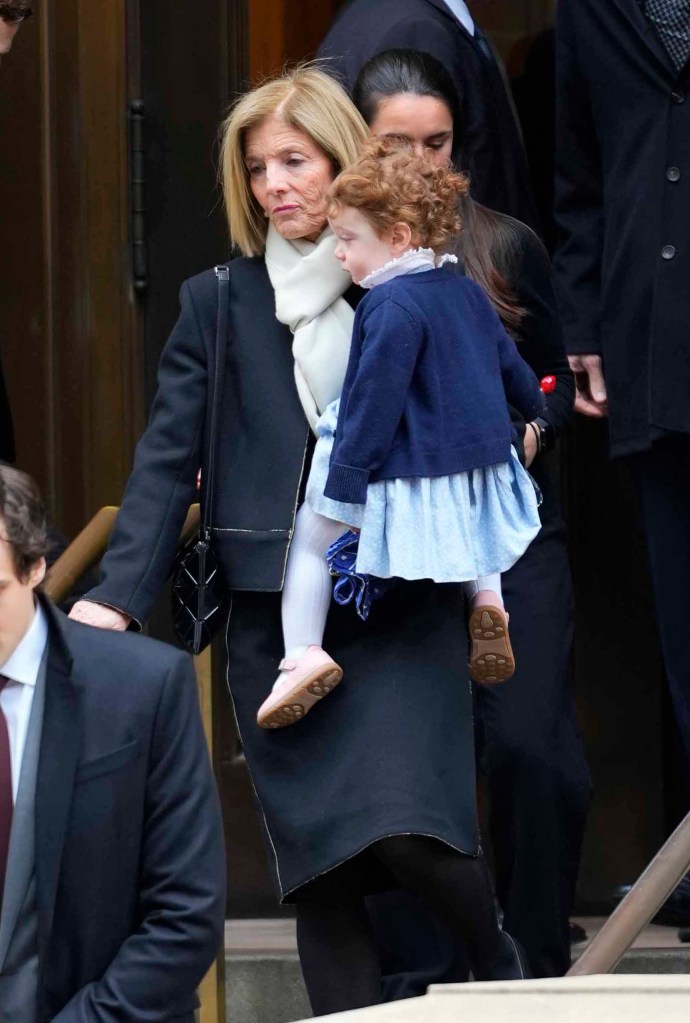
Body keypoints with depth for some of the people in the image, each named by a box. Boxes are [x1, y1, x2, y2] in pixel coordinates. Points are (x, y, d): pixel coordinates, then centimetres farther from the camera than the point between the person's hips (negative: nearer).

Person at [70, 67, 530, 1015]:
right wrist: (119, 594, -9)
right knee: (318, 866, 1)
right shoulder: (219, 303, 5)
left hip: (402, 607, -2)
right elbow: (168, 458, 0)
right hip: (276, 619, 2)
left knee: (407, 829, -16)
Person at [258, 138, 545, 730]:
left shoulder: (391, 307, -20)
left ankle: (303, 654, -2)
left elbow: (374, 402, -22)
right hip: (480, 455, 8)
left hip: (404, 477, -8)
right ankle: (487, 598, 10)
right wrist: (537, 410, 42)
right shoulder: (466, 292, 7)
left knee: (311, 541, 8)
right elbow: (508, 363, 21)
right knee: (469, 519, 37)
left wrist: (343, 484, -19)